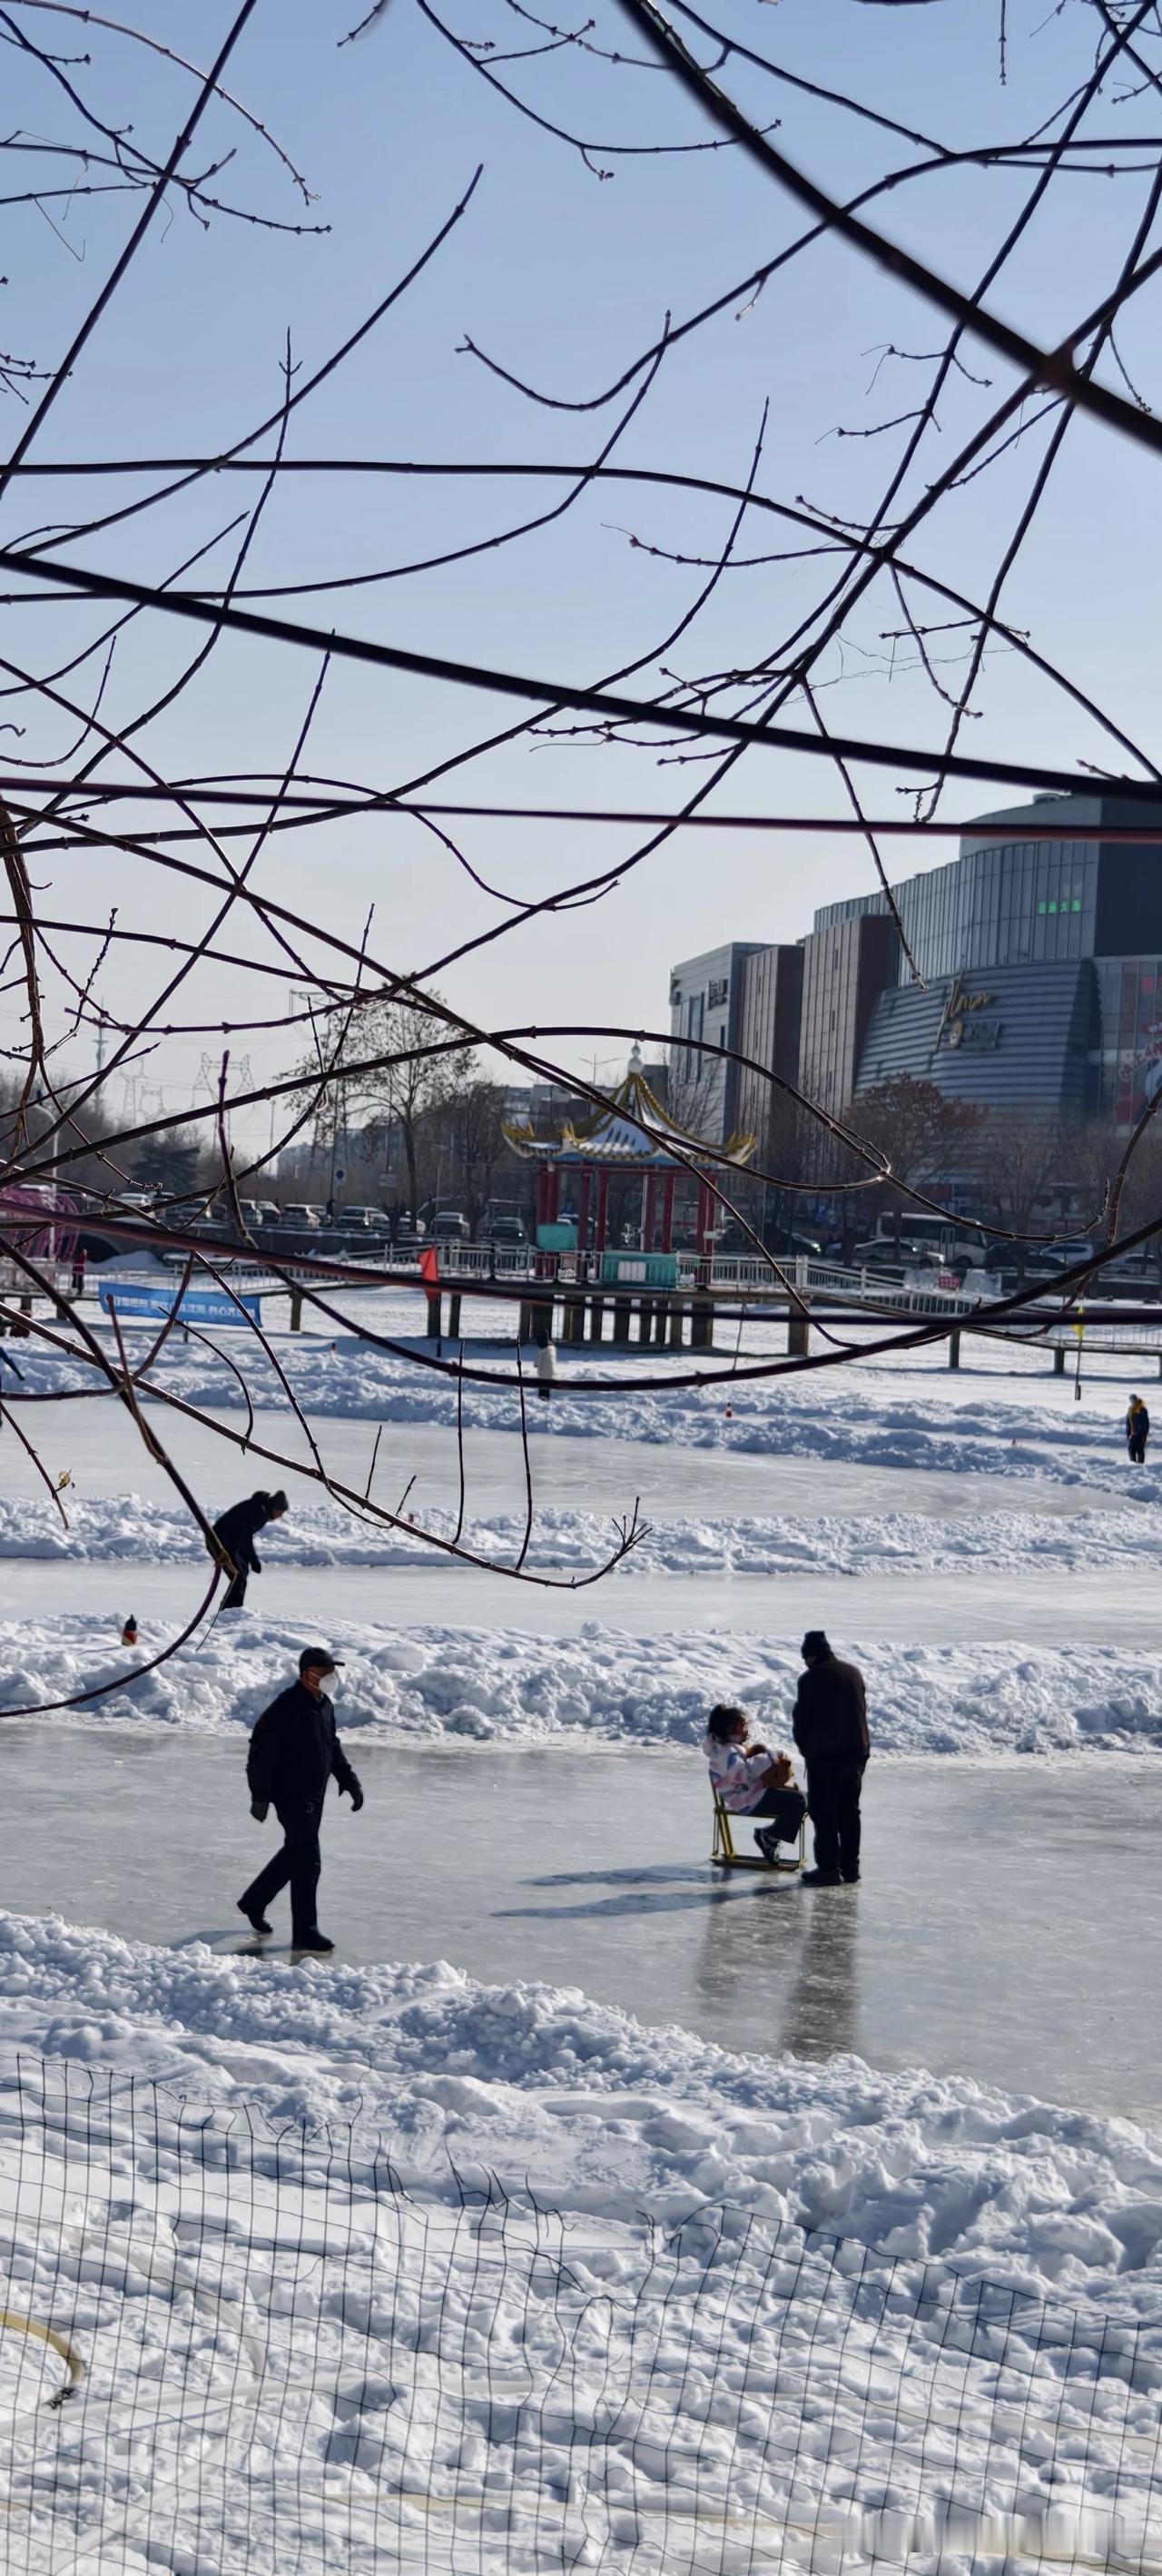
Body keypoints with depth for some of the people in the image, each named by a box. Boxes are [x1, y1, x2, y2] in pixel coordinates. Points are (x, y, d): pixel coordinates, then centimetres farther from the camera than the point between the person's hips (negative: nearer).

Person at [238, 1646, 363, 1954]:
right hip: (290, 1795, -9)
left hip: (314, 1796, 9)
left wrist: (349, 1781, 14)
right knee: (307, 1859, -9)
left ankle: (254, 1902, 39)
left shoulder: (325, 1705, 9)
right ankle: (305, 1931, -3)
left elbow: (333, 1747, 21)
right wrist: (260, 1796, -17)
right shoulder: (286, 1707, -19)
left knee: (296, 1852, 20)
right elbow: (262, 1752, -18)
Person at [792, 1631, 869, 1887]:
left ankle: (828, 1867, -3)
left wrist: (805, 1747, 9)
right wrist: (857, 1745, 17)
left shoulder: (811, 1679, -11)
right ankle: (850, 1866, 17)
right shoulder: (854, 1673, 7)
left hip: (825, 1753, -6)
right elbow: (862, 1710, 12)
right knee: (849, 1810, 14)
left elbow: (802, 1718, -8)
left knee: (823, 1811, 0)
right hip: (857, 1750, 6)